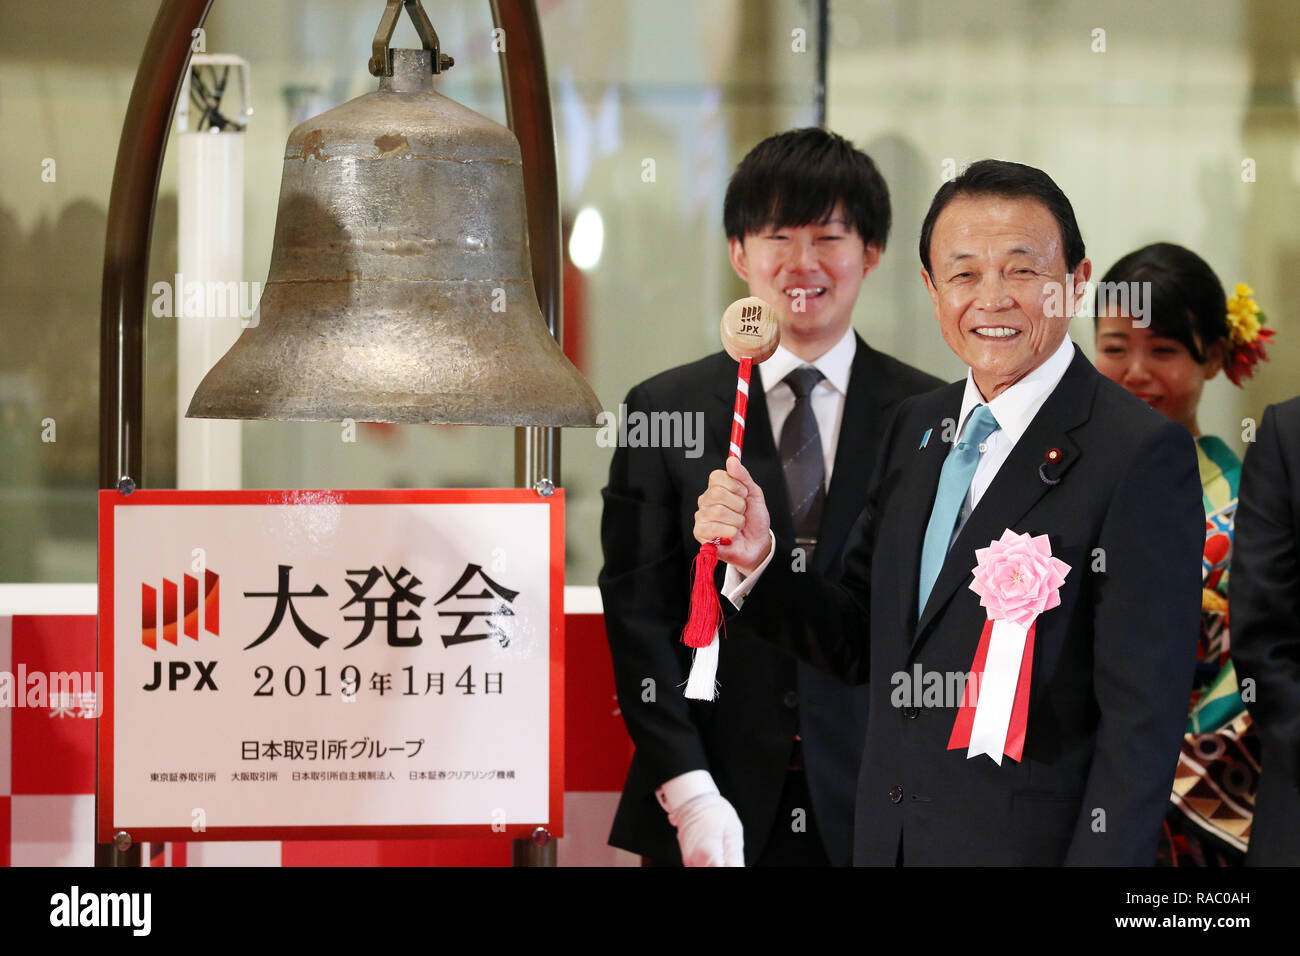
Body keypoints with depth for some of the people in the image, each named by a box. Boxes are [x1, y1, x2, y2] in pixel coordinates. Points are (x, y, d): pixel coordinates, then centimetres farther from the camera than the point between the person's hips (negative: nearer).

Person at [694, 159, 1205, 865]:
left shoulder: (1144, 455, -15)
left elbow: (1143, 718, -17)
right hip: (890, 839, 7)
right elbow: (861, 643, 11)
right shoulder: (916, 427, 8)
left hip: (1030, 845, -7)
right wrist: (757, 561, -5)